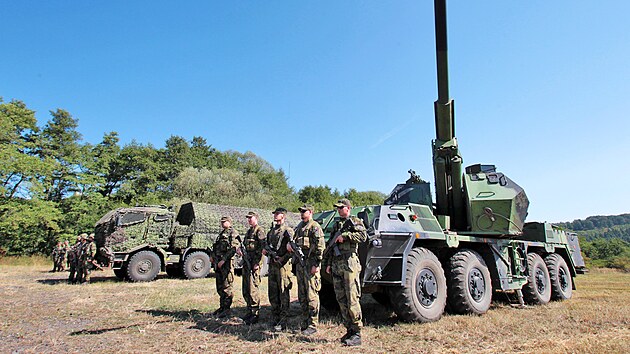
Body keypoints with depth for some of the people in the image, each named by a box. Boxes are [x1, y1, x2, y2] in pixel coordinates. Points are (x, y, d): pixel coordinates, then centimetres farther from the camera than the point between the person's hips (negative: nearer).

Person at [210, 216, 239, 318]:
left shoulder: (233, 233, -8)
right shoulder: (222, 233, 20)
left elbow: (233, 248, -18)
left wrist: (223, 260, -22)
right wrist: (213, 256, 13)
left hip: (226, 263, -9)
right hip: (218, 262, 9)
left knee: (226, 286, -6)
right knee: (220, 286, 14)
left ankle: (227, 309, 0)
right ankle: (222, 307, 23)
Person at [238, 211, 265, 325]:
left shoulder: (259, 231, -8)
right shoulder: (249, 231, 20)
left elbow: (263, 248, -16)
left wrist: (257, 263, -21)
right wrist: (240, 249, 3)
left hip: (254, 264, -9)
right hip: (246, 263, 9)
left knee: (252, 289, -9)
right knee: (246, 290, 13)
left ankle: (255, 314, -2)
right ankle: (250, 311, 22)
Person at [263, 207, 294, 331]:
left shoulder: (287, 230, -6)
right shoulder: (271, 231, 18)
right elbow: (266, 246, 25)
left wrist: (282, 259, -16)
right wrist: (265, 250, 3)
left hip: (282, 265, -8)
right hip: (272, 265, 8)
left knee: (283, 294, -4)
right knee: (272, 293, 12)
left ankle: (283, 322, 0)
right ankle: (275, 318, 23)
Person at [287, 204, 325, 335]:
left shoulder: (315, 227, -9)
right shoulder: (299, 226, 17)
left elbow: (320, 247, -15)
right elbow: (295, 242, 25)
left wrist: (316, 264, -19)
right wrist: (289, 244, 2)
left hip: (310, 265, -9)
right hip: (299, 264, 9)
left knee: (312, 295, -5)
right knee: (302, 296, 13)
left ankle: (313, 325, 2)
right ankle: (304, 322, 23)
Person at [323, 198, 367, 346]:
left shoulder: (355, 222, 2)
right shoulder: (336, 225, 21)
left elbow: (363, 236, -17)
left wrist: (345, 236, -15)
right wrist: (328, 263, 16)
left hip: (350, 264, -7)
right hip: (336, 266, 7)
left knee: (352, 299, -8)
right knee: (341, 300, 8)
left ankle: (357, 333, -3)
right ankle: (349, 330, 16)